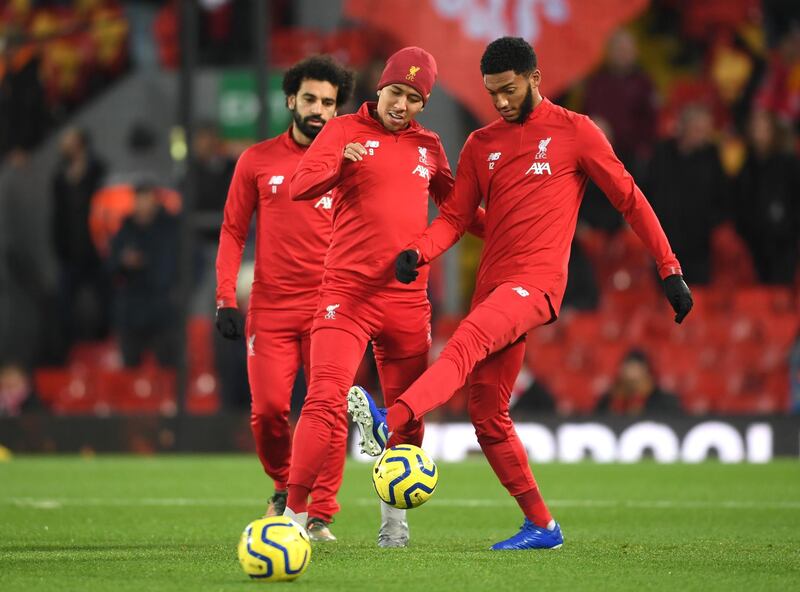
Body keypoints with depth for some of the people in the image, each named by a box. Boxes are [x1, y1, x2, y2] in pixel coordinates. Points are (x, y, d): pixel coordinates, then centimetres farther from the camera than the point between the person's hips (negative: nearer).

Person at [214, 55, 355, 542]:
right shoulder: (258, 162, 7)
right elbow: (233, 232, 9)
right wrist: (226, 299, 0)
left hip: (329, 307, 0)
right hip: (271, 307, 0)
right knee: (268, 409, -7)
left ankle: (321, 516, 1)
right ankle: (284, 490, 21)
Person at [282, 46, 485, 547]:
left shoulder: (428, 146, 14)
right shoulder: (345, 131, 1)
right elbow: (301, 187, -13)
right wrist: (341, 162, -32)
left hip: (408, 297, 4)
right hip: (347, 294, -4)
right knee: (325, 402, -16)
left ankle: (395, 519, 22)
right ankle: (295, 514, -11)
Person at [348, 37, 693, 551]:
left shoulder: (574, 132, 3)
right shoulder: (481, 145, 16)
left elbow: (630, 199, 6)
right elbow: (456, 216, 14)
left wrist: (671, 271, 4)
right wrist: (420, 253, -7)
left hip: (538, 281, -7)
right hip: (494, 284, 7)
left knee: (467, 341, -33)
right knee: (488, 417, 5)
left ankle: (390, 423, -53)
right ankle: (541, 526, 16)